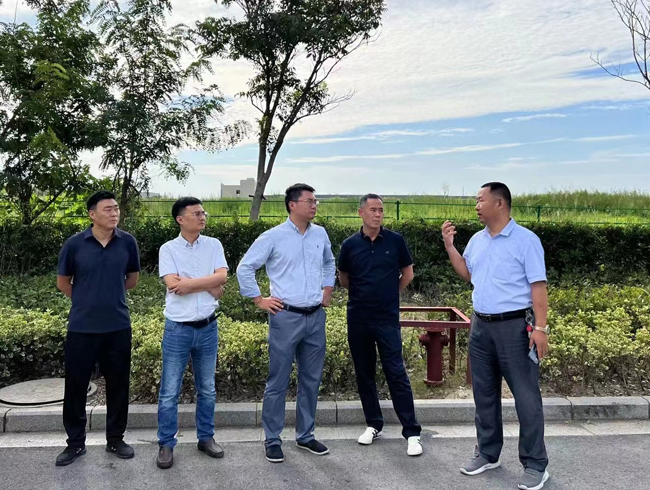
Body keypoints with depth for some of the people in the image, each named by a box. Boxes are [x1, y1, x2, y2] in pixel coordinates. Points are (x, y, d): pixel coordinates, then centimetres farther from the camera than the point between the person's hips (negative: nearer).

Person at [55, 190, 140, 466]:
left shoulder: (127, 242, -4)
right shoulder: (74, 244, -8)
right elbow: (63, 282, 7)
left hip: (118, 327, 1)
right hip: (81, 328, -1)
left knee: (118, 385, 10)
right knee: (76, 385, 9)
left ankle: (115, 439, 27)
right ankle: (75, 443, 27)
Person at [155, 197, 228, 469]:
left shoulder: (213, 245, 3)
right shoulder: (168, 249, -5)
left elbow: (222, 277, -11)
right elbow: (173, 286, -17)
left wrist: (189, 283, -16)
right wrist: (209, 286, -12)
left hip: (208, 328, 3)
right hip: (178, 329, -2)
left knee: (207, 389, 15)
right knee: (170, 392, 6)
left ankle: (206, 437, 31)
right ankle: (166, 444, 21)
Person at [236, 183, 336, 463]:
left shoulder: (320, 234, 8)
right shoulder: (273, 237, -7)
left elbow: (329, 263, 27)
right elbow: (245, 267, -3)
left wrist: (328, 289, 16)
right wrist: (259, 300, -4)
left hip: (316, 317, 5)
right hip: (286, 317, -5)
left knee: (311, 380, 13)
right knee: (278, 382, 3)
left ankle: (305, 436, 28)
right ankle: (272, 440, 18)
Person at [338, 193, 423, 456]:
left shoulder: (395, 240, -2)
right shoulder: (350, 245, 1)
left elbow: (407, 273, 11)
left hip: (387, 318, -2)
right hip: (358, 318, 2)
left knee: (396, 373, -4)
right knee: (364, 373, 11)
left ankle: (412, 432, 5)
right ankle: (373, 424, 26)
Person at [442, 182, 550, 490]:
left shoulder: (525, 240, -9)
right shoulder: (477, 240, 10)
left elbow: (538, 286, -12)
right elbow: (466, 274, 21)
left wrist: (540, 327, -18)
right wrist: (449, 246, 9)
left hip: (515, 327, -6)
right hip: (481, 326, 7)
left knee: (526, 397, 1)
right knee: (484, 393, 14)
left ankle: (535, 465, 14)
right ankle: (487, 454, 28)